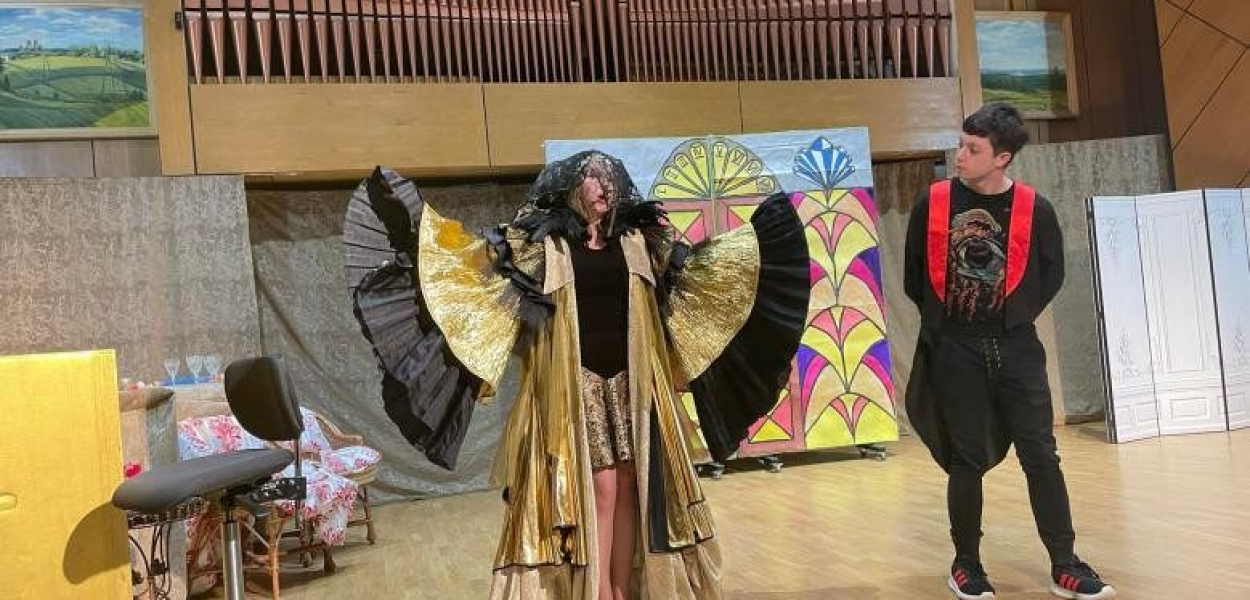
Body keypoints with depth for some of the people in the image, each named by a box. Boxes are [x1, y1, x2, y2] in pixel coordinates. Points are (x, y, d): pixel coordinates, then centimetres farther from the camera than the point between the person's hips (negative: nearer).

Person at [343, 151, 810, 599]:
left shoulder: (637, 239, 11)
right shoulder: (542, 241, 1)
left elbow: (695, 271, 19)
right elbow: (476, 258, -1)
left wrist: (752, 237, 18)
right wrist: (419, 226, -12)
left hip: (631, 381, 4)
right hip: (577, 382, -4)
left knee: (630, 487, 4)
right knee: (599, 488, -7)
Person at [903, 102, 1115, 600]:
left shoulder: (1034, 209, -3)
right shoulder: (934, 202, -3)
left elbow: (1051, 273, 9)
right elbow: (914, 272, 7)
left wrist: (1017, 315, 3)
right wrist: (941, 319, 8)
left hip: (1016, 347, 1)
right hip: (955, 350, 0)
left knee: (1040, 456, 2)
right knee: (967, 461, 5)